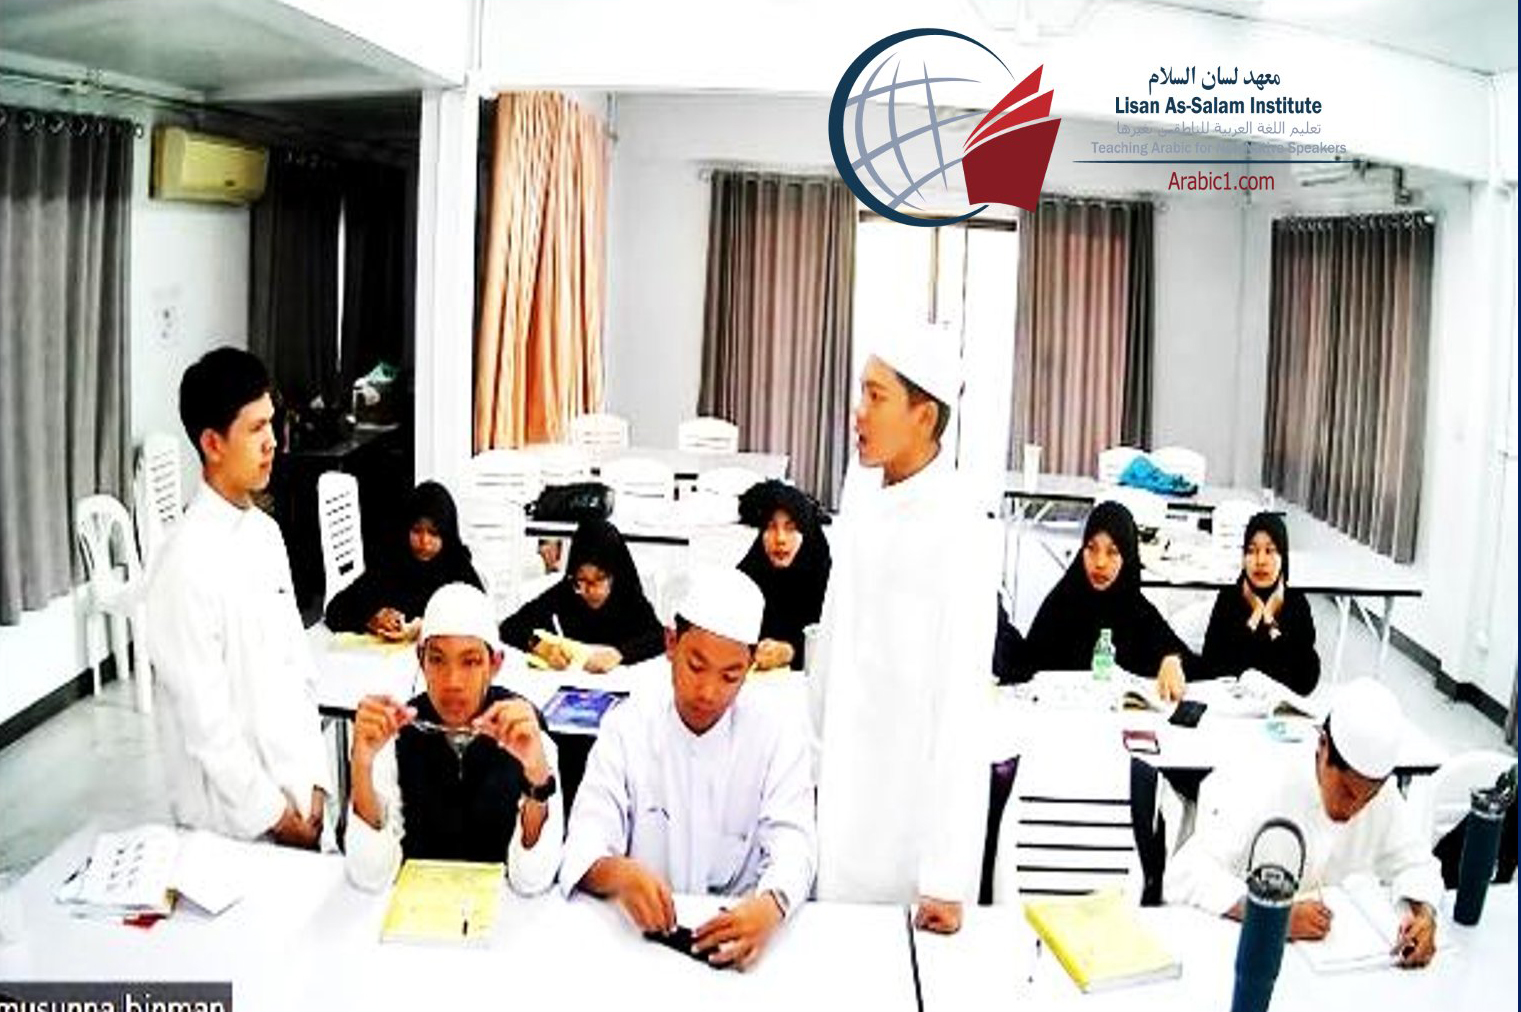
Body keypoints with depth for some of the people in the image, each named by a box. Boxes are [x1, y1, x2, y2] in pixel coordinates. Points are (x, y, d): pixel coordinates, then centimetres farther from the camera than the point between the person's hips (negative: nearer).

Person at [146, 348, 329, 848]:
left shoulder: (266, 532, 5)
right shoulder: (189, 560, -20)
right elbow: (204, 717, -19)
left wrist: (314, 783, 3)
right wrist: (272, 814, -12)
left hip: (294, 796, 7)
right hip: (235, 820, -7)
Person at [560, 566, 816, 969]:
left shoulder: (776, 732, 0)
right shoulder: (626, 726, 1)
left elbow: (791, 844, -10)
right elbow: (585, 849, -7)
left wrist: (771, 906, -34)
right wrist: (619, 873, -32)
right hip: (639, 931, 0)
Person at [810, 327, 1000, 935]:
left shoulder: (961, 531, -21)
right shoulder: (861, 486, 1)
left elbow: (962, 706, -22)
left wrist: (947, 877, -21)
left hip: (912, 793, -6)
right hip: (841, 779, 6)